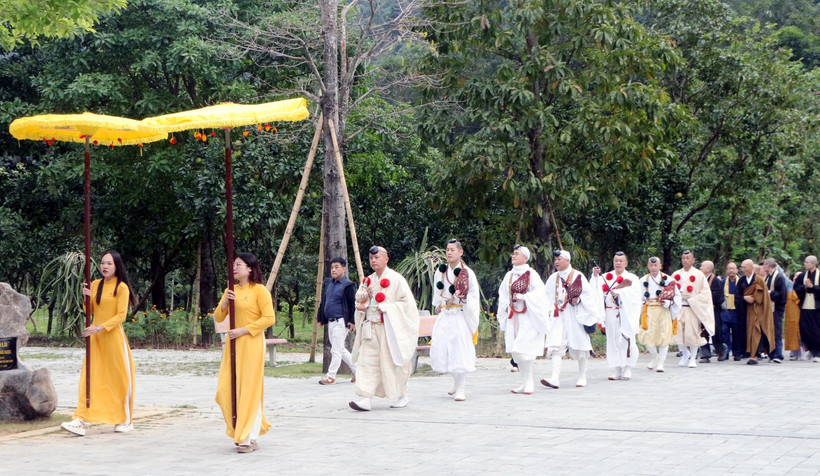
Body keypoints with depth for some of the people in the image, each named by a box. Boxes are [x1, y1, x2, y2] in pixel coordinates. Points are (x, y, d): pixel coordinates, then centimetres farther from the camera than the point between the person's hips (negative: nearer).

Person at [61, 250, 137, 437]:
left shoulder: (121, 287, -7)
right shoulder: (95, 285, 11)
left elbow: (121, 316, -12)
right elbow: (90, 311, 15)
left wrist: (99, 327, -20)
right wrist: (86, 298, -5)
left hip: (113, 337, -5)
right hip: (96, 338, 5)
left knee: (119, 377, 2)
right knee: (89, 378, -4)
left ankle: (125, 421, 15)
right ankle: (82, 421, -11)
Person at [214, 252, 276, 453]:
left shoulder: (259, 290, -5)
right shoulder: (231, 291, 14)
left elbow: (269, 318, -12)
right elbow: (218, 318, 13)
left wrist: (244, 330, -16)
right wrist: (225, 303, -6)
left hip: (251, 344, -7)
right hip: (232, 344, 7)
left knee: (250, 390, -6)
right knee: (226, 390, 2)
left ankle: (250, 438, -2)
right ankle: (240, 431, 18)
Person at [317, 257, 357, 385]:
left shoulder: (348, 285, -11)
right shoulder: (328, 283, 14)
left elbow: (353, 304, -13)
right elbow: (323, 301, 22)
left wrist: (352, 321, -17)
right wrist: (320, 317, 21)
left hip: (341, 322, -9)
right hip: (330, 322, 9)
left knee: (336, 350, -6)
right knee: (341, 350, 15)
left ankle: (331, 377, -1)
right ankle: (357, 371, 25)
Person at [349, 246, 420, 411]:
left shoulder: (396, 279, -5)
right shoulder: (369, 280, 15)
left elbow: (407, 302, -9)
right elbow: (361, 299, 26)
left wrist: (387, 308, -16)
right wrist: (360, 305, 3)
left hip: (389, 329, -6)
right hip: (370, 329, 6)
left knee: (391, 363, 0)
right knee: (367, 362, -5)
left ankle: (403, 396, 17)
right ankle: (365, 399, -11)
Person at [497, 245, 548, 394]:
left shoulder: (531, 274, -5)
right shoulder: (509, 275, 14)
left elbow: (539, 292, -13)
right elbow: (502, 293, 20)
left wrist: (522, 297, -16)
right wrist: (506, 305, 4)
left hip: (527, 317, -6)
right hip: (512, 315, 6)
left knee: (521, 349, -14)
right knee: (515, 351, 5)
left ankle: (529, 382, -3)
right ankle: (524, 382, 13)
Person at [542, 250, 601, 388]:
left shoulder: (577, 276, 0)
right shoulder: (553, 278, 13)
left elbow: (589, 293, -3)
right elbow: (547, 297, 18)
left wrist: (579, 299, -19)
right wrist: (548, 311, 5)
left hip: (575, 316, -3)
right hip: (558, 317, 3)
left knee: (579, 346, 3)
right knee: (555, 346, -12)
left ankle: (582, 377, 17)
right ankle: (555, 378, -21)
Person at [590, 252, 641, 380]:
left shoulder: (632, 278, 9)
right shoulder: (606, 277, 15)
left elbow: (635, 292, -9)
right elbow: (595, 289, 2)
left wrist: (619, 292, -22)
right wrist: (595, 276, -13)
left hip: (626, 315, -2)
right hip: (610, 314, 2)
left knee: (626, 340, -9)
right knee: (613, 341, 1)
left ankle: (627, 368, 1)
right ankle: (616, 370, 4)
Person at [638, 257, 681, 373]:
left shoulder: (667, 279, 1)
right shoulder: (643, 280, 9)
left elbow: (677, 295, 4)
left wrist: (669, 303, -11)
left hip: (663, 311, -2)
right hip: (649, 311, 2)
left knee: (664, 336, -3)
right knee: (647, 336, -5)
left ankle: (661, 362, 9)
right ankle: (655, 357, 21)